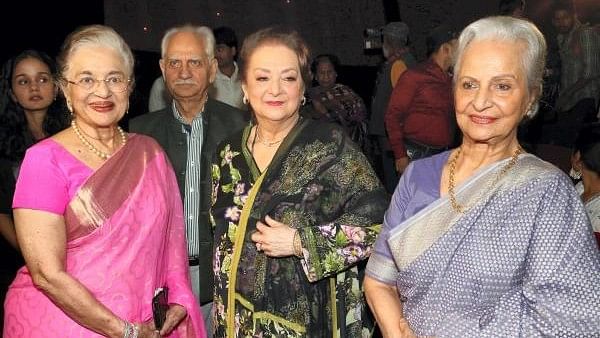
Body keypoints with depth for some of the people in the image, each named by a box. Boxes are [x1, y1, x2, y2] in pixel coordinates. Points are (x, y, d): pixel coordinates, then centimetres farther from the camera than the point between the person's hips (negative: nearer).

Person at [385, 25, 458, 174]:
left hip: (443, 156, 6)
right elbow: (393, 115, -9)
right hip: (416, 156, -6)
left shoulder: (450, 80, 13)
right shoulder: (414, 76, -7)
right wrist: (400, 155, -12)